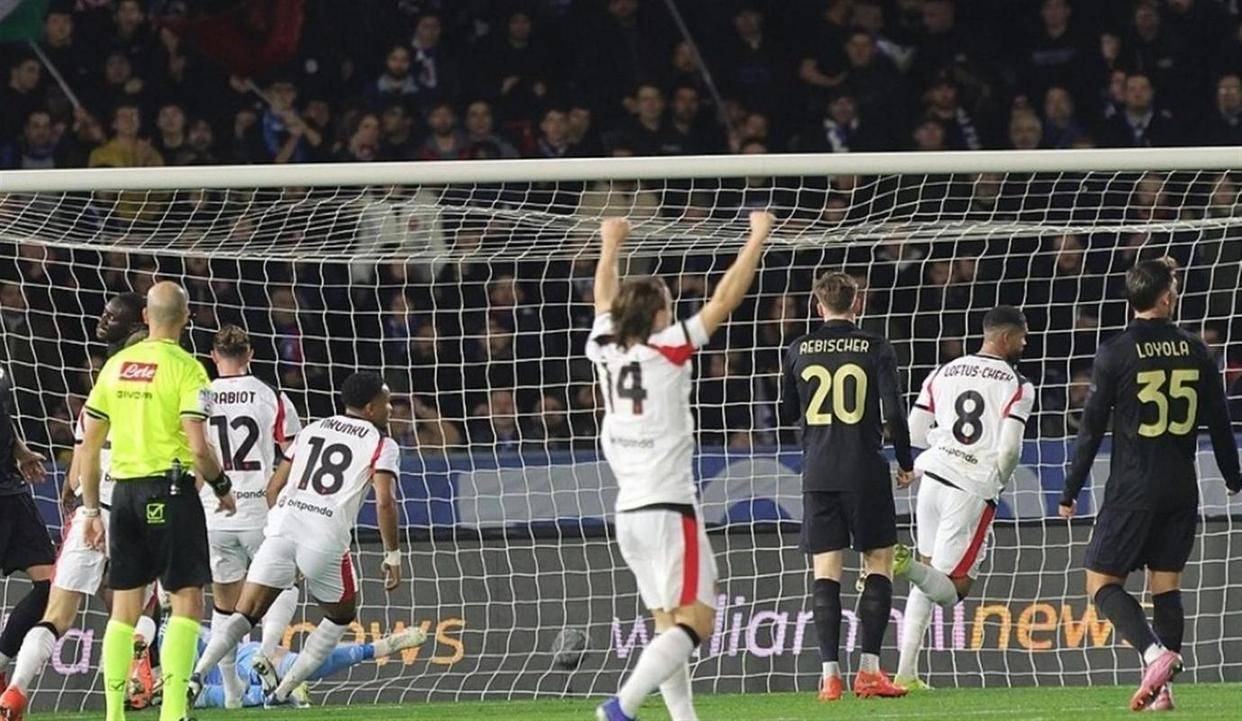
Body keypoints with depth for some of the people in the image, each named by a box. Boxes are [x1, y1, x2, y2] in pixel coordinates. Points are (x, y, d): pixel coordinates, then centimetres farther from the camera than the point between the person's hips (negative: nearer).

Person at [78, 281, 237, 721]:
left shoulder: (116, 366, 8)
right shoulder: (185, 368, -8)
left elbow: (89, 442, 10)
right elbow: (197, 447, -15)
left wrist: (91, 508, 17)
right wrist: (222, 487, 3)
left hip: (125, 491, 5)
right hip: (170, 489, -5)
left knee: (124, 607, 11)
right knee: (187, 599, -1)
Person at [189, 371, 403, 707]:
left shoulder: (311, 431, 23)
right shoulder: (382, 445, 8)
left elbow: (273, 488, 22)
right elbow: (385, 502, -6)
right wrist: (393, 556, 3)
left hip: (283, 524, 3)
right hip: (326, 538, -3)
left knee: (245, 616, 5)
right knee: (342, 616, 21)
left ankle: (196, 675, -18)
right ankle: (282, 692, 12)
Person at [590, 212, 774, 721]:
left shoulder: (605, 350, 5)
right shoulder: (667, 350, -8)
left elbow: (605, 301, 26)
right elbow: (725, 299, -4)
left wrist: (611, 247, 42)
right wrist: (758, 238, 5)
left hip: (628, 510, 7)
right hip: (669, 508, -7)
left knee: (669, 626, 11)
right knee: (695, 622, -10)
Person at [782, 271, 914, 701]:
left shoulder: (799, 351, 4)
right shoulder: (875, 349, -4)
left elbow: (788, 412, 14)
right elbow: (894, 412, -8)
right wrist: (906, 463, 5)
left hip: (817, 473, 2)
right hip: (865, 472, -2)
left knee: (825, 572, 3)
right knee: (879, 563, 7)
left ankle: (830, 674, -5)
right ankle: (869, 669, -3)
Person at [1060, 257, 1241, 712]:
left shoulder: (1115, 353, -7)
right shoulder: (1195, 351, 3)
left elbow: (1092, 427, -6)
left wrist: (1070, 492, 2)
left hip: (1132, 488, -4)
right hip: (1182, 489, 4)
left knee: (1101, 581, 1)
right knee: (1166, 582, 10)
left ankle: (1154, 651, -22)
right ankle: (1162, 688, 2)